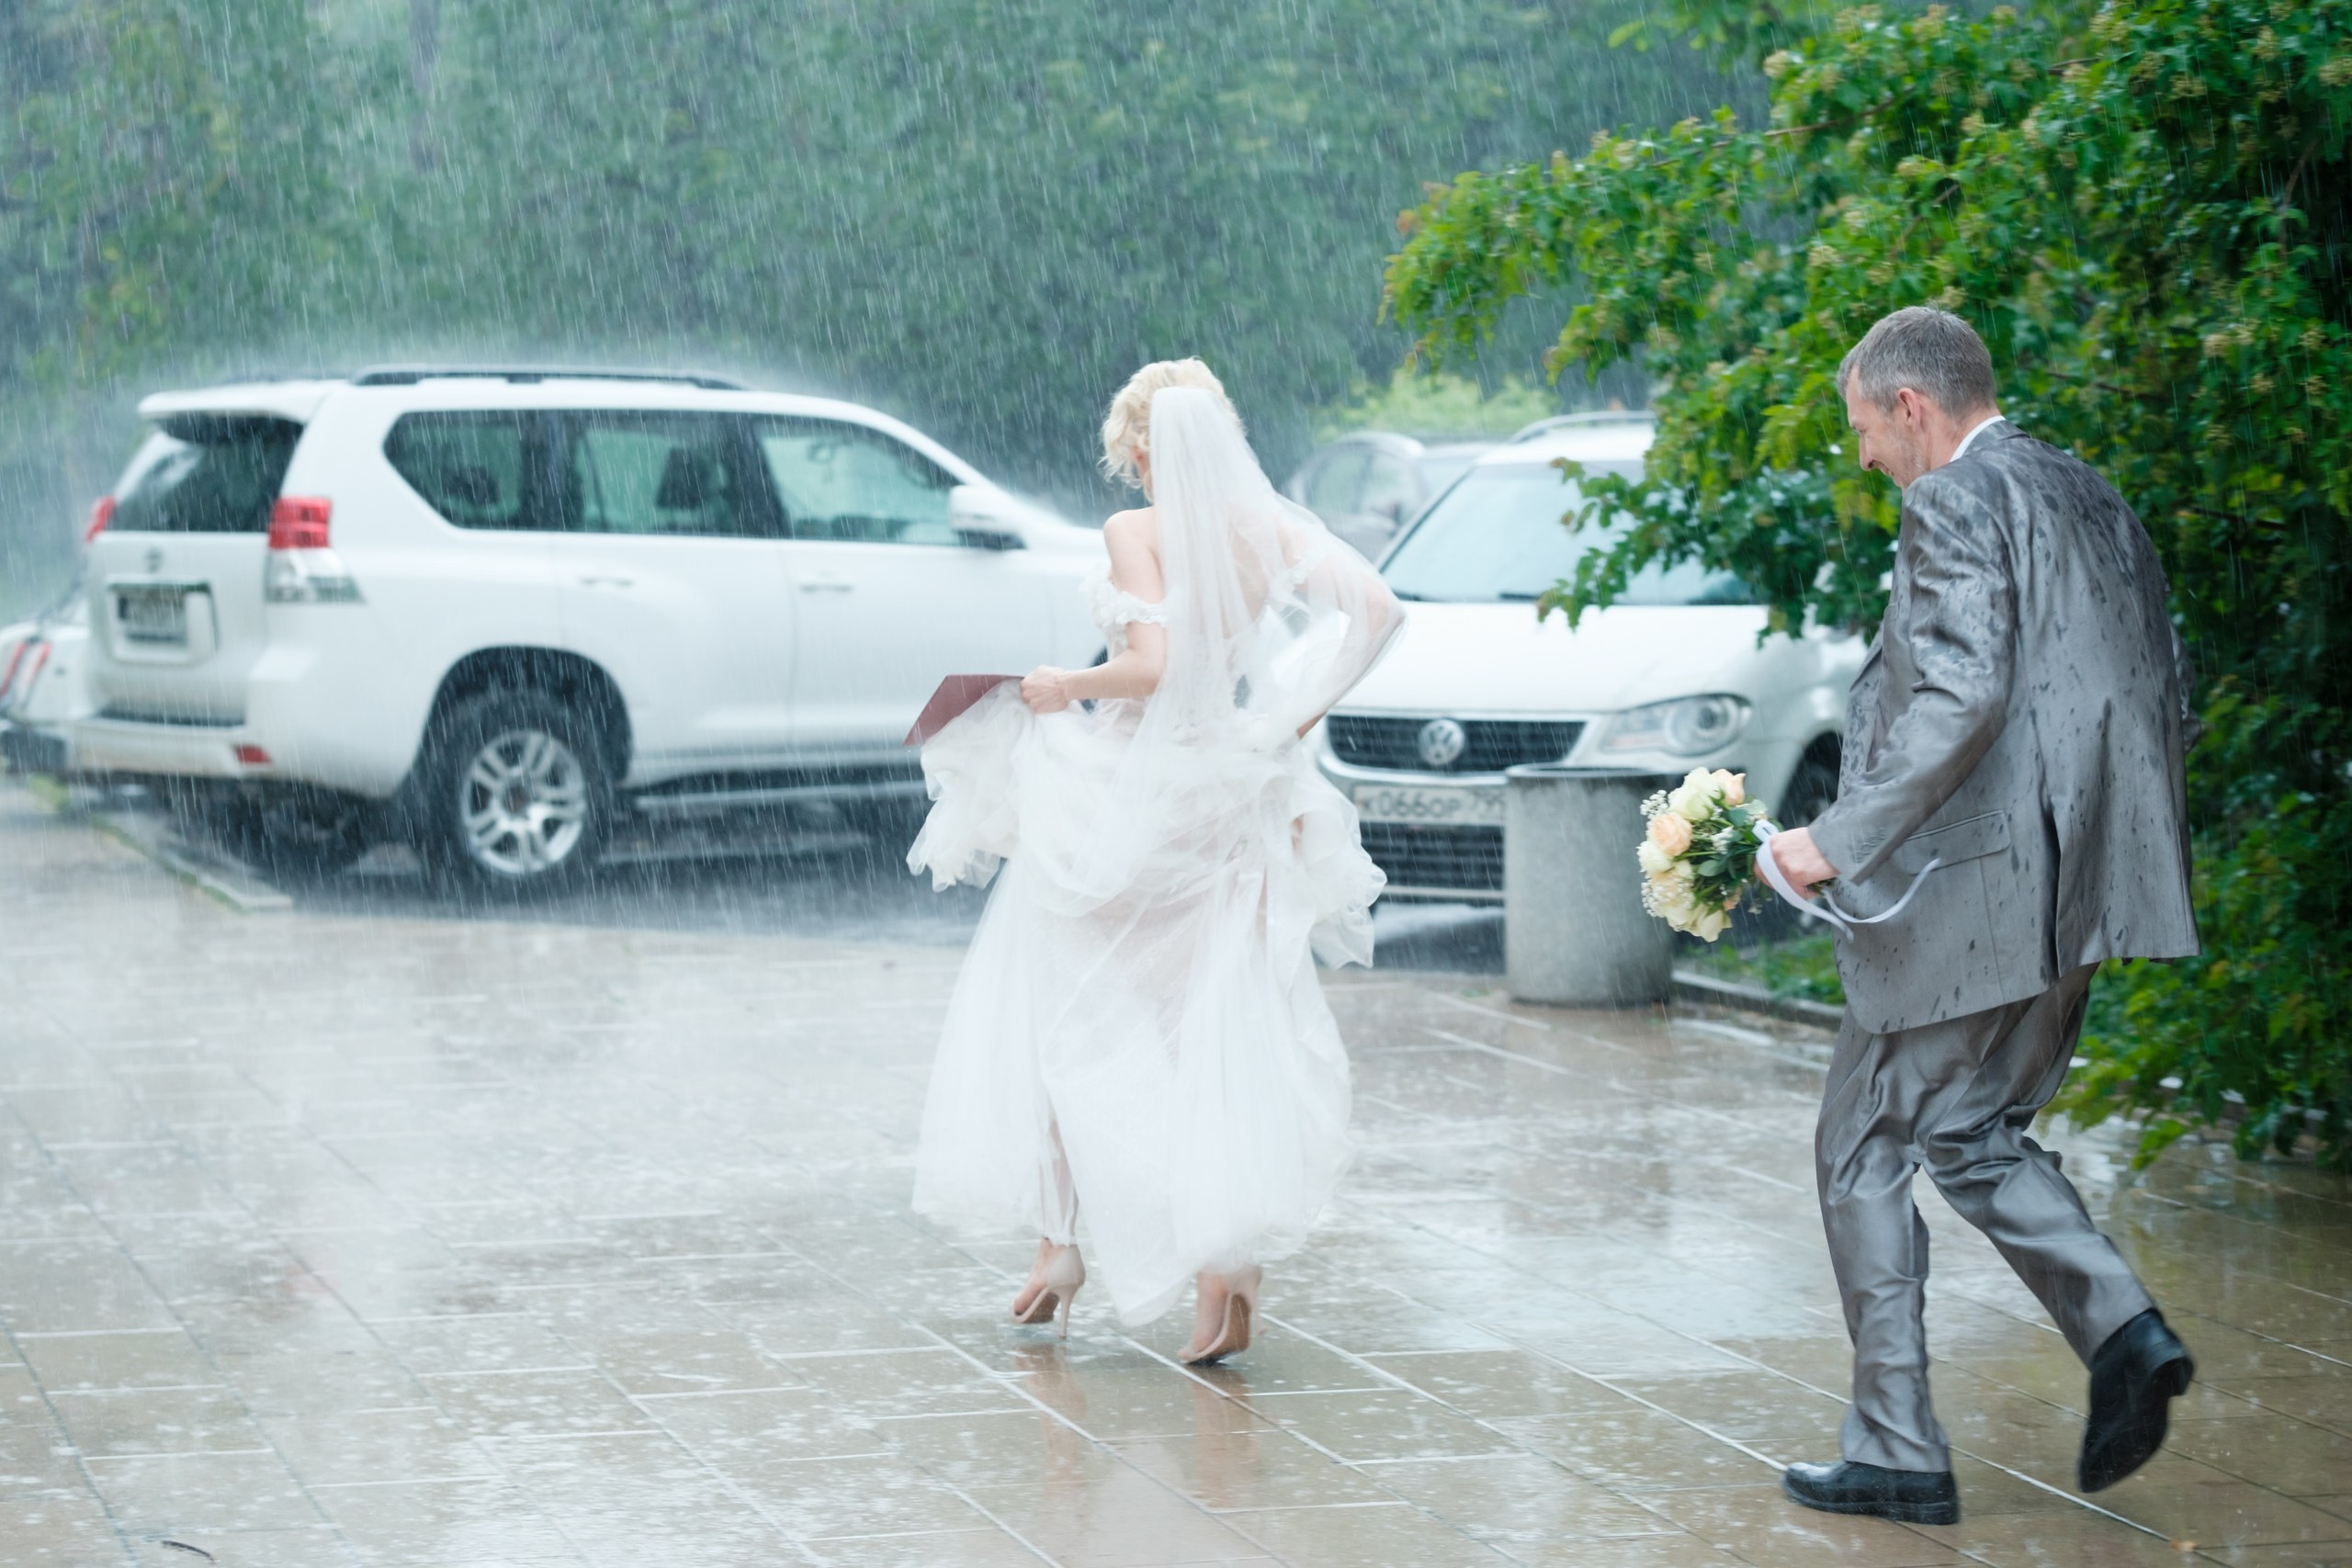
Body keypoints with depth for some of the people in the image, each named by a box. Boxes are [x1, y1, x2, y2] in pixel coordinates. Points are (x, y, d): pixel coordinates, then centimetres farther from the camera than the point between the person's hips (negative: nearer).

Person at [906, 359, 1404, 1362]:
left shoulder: (1136, 532, -13)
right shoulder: (1274, 532, 1)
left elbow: (1150, 665, -24)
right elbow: (1376, 608, -8)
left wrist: (1064, 686, -7)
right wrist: (1296, 718, -1)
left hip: (1122, 798, -4)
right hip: (1231, 808, 4)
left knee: (1060, 1014, 15)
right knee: (1218, 1041, 6)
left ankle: (1058, 1239, 16)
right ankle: (1224, 1274, -4)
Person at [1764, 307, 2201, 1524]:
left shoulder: (1954, 503, -12)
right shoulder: (2095, 502, 16)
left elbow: (1961, 695, -25)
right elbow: (2166, 700, 17)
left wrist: (1839, 840, -22)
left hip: (1966, 889, -9)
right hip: (2073, 896, 9)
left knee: (1864, 1152, 4)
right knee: (1971, 1136, 20)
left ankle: (1896, 1452, 7)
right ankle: (2120, 1329, 0)